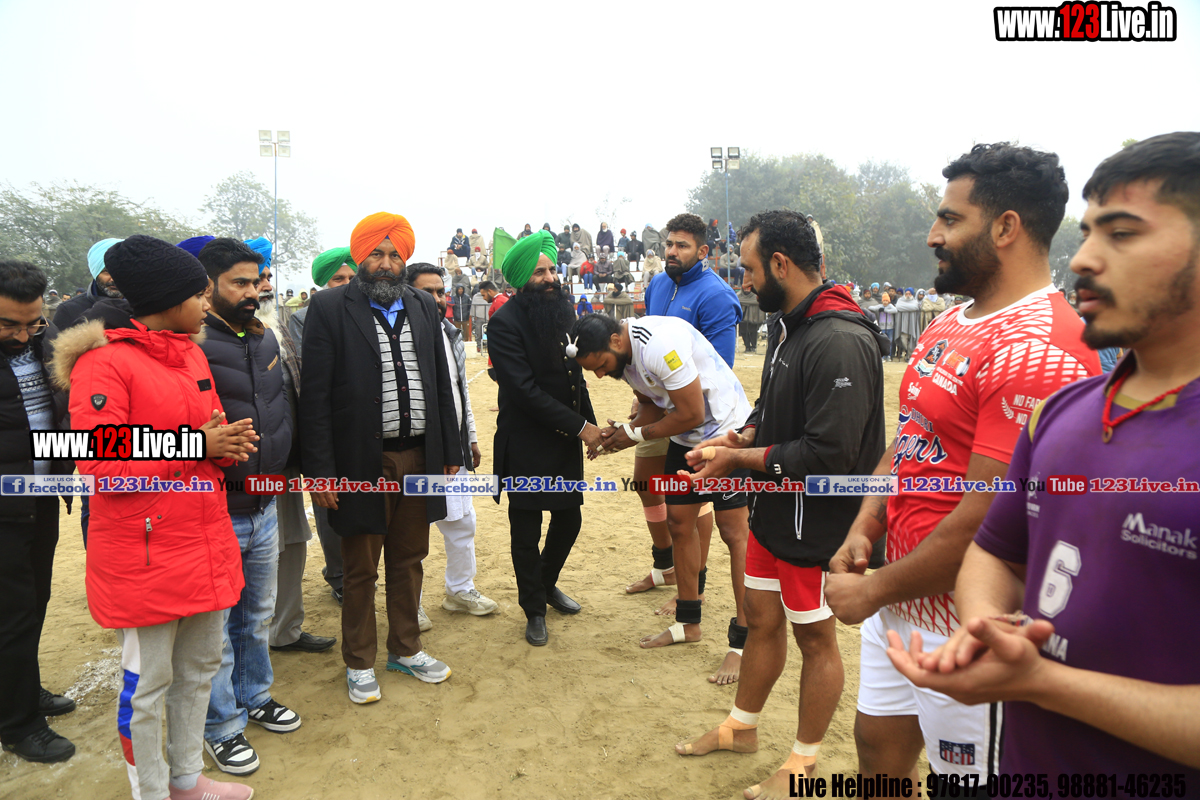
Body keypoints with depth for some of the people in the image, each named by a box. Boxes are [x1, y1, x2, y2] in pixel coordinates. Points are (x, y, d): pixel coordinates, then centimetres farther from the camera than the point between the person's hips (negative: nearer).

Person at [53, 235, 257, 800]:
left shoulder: (191, 354, 10)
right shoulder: (104, 362, -14)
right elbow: (98, 464, -19)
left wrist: (229, 444, -4)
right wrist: (192, 447, -19)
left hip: (206, 544, 8)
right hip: (146, 555, -8)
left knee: (200, 667, 19)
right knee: (147, 683, 8)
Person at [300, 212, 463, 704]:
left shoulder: (423, 308, 8)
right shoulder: (330, 308, -6)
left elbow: (441, 385, 11)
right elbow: (315, 396, -9)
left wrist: (450, 452, 8)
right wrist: (320, 471, -13)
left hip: (418, 457, 4)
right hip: (362, 461, -4)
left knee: (409, 561, 17)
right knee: (360, 568, 10)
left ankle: (406, 649, 35)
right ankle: (359, 663, 28)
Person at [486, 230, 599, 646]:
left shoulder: (563, 311, 6)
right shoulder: (505, 323, -16)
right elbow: (526, 390, -21)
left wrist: (590, 424, 8)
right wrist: (580, 426, -18)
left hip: (566, 440, 6)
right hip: (527, 444, -6)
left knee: (569, 519, 16)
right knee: (526, 533, 7)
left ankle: (547, 583, 43)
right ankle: (534, 609, 27)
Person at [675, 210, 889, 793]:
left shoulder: (841, 343, -26)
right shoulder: (786, 325, 6)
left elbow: (828, 455, -29)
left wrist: (741, 458, -19)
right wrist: (735, 438, -1)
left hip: (816, 524, -8)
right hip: (774, 510, 9)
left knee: (814, 637, 10)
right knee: (761, 619, 21)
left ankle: (804, 764, 31)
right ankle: (740, 728, 42)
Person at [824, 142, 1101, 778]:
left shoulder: (1037, 350, -24)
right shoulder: (948, 326, 8)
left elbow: (986, 523, -26)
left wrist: (874, 590, -15)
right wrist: (863, 531, 0)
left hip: (964, 627, -9)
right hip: (900, 605, 9)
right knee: (879, 747, 22)